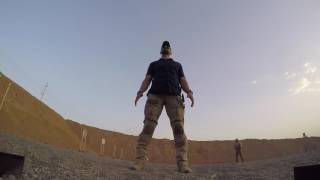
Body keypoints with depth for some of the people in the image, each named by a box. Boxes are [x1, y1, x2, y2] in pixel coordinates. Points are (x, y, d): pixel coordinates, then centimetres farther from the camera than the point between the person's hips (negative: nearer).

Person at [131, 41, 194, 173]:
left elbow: (183, 81, 18)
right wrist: (140, 92, -5)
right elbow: (147, 80, 16)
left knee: (178, 127, -17)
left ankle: (183, 163, -21)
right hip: (155, 96, 0)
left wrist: (189, 92, -4)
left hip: (174, 96, 1)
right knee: (148, 126, -16)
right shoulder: (153, 64, 29)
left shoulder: (177, 65, 31)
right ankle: (139, 162, -19)